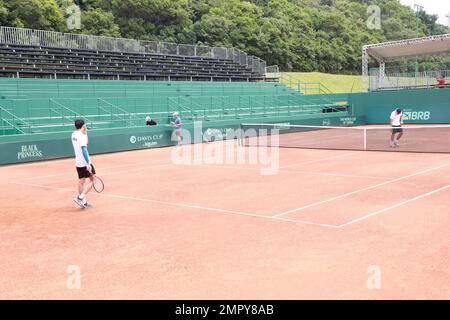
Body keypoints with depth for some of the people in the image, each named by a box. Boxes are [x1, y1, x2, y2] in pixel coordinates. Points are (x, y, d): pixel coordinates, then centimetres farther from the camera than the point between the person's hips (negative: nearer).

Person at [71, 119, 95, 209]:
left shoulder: (74, 135, 7)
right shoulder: (82, 136, -17)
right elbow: (84, 150, -24)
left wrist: (85, 133, 11)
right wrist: (88, 164, -26)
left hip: (78, 163, 8)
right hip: (85, 163, -8)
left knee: (81, 181, 11)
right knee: (91, 180, 0)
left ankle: (84, 202, 15)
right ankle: (81, 197, -11)